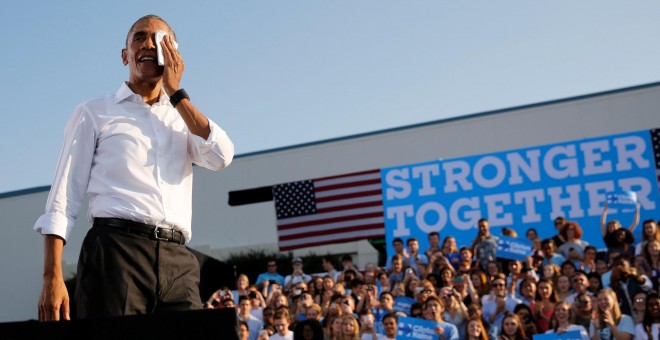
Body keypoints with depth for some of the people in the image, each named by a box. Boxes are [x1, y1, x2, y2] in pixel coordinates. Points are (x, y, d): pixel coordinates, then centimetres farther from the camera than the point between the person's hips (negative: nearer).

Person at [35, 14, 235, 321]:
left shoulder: (184, 118, 23)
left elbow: (221, 156, 1)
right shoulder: (94, 113, 13)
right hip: (115, 250, -3)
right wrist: (52, 277, -7)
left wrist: (175, 91, 6)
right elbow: (64, 198, 6)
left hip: (178, 261, 3)